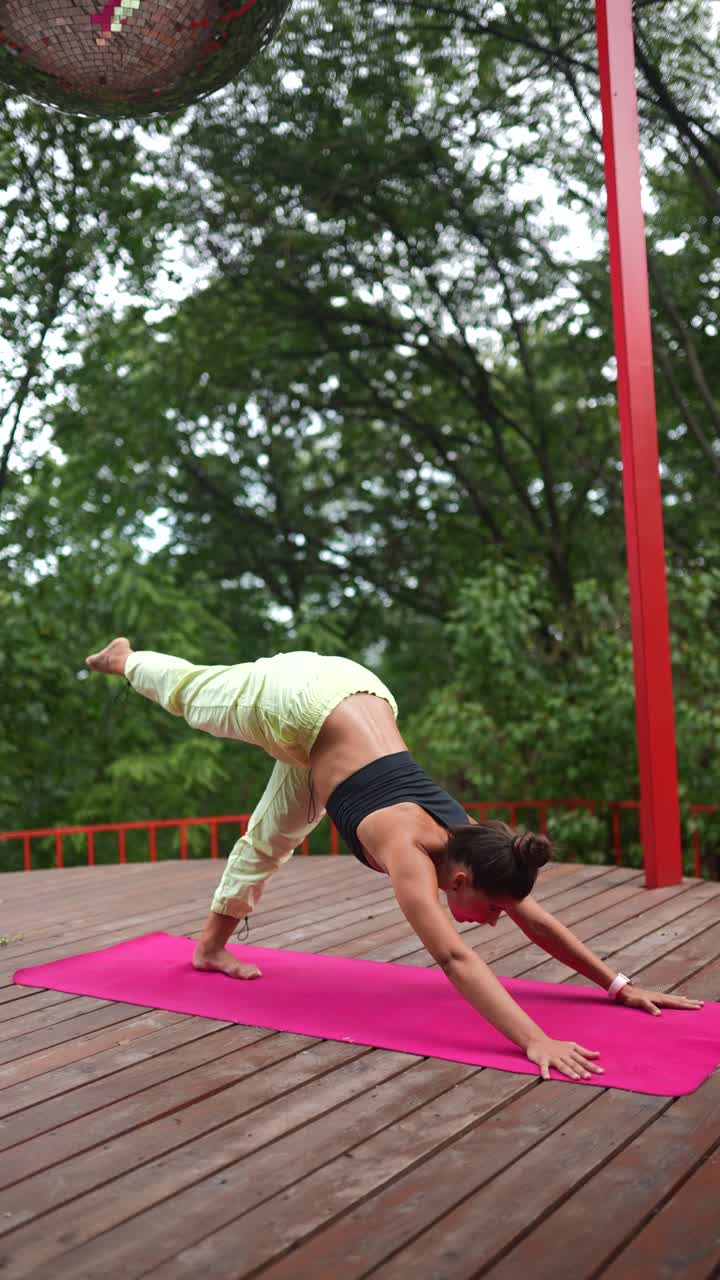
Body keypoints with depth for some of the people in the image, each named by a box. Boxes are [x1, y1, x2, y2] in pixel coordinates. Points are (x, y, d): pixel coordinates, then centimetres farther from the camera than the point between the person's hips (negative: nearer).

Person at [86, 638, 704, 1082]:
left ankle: (211, 946, 42)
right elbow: (454, 957, -46)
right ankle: (124, 659, 52)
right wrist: (535, 1040, -52)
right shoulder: (411, 848, -35)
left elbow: (541, 923, -9)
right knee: (189, 693, 22)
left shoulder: (466, 838, -18)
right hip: (300, 699, -6)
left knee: (273, 837, 21)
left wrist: (621, 985, -12)